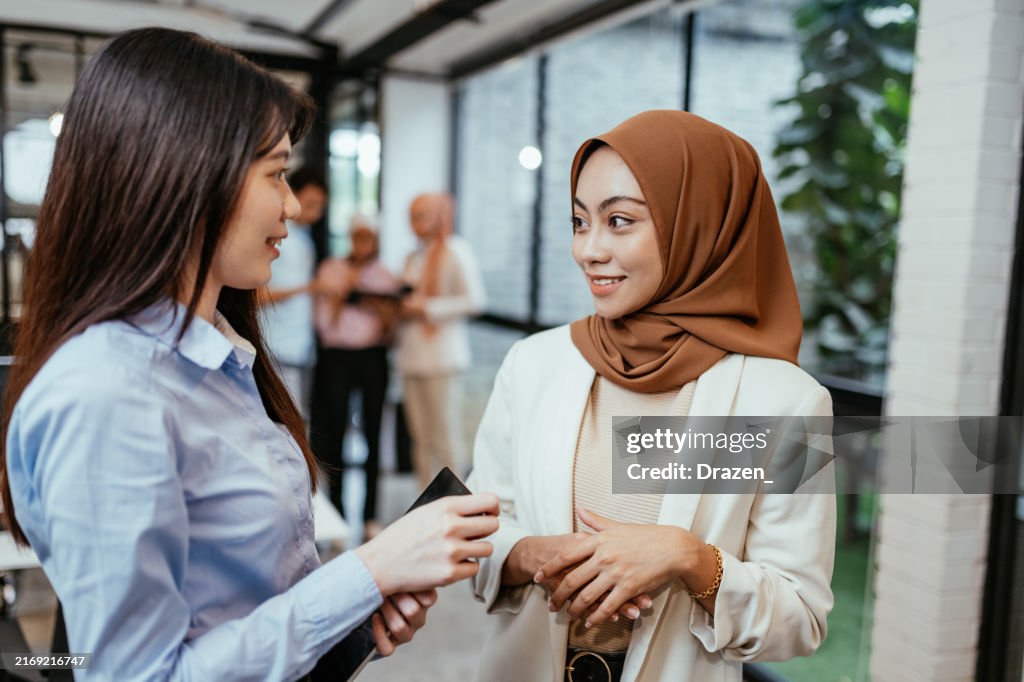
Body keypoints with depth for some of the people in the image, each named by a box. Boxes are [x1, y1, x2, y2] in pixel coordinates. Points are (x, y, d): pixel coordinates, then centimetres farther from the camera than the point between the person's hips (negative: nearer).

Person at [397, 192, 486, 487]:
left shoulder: (456, 251, -3)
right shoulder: (414, 258, 20)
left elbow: (475, 300, -11)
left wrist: (427, 308, -13)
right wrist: (401, 307, 4)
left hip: (442, 356, -7)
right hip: (412, 356, 7)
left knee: (445, 439, -3)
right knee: (421, 439, 9)